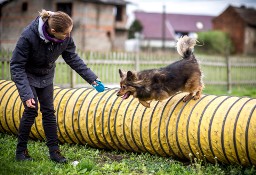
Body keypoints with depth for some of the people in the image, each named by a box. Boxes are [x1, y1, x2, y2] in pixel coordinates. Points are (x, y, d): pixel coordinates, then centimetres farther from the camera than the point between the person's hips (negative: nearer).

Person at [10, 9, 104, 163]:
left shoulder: (65, 37, -23)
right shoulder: (29, 36, -37)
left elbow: (73, 58, -6)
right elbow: (17, 66, -30)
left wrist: (92, 78, -9)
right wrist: (26, 94, -36)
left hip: (46, 77, 4)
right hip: (28, 76, -4)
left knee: (49, 111, 2)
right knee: (31, 111, -8)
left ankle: (54, 150, 8)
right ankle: (21, 150, 8)